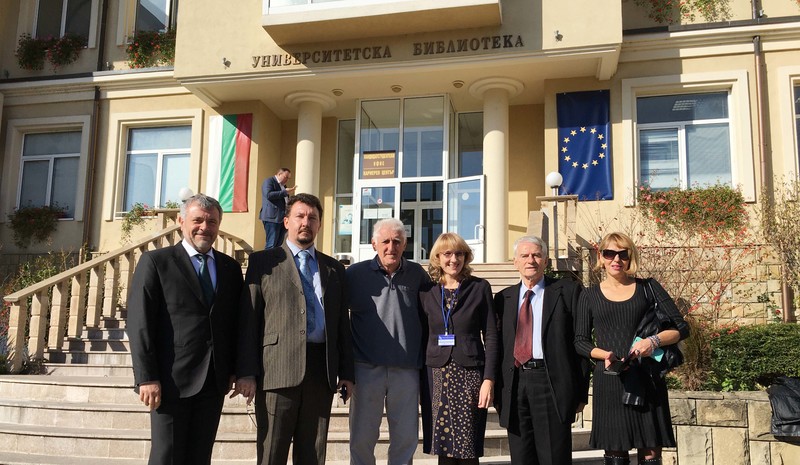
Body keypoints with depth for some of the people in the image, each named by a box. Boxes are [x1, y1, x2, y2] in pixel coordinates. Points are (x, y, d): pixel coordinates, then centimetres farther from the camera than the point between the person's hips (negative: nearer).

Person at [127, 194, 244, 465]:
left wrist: (235, 369, 5)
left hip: (214, 381, 4)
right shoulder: (155, 262, -1)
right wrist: (146, 378, -13)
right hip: (172, 380, -4)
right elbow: (139, 323, -7)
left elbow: (235, 322, 13)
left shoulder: (231, 267, 12)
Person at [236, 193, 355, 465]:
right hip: (278, 370, -3)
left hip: (322, 371, 3)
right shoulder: (263, 262, 7)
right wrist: (246, 372, -7)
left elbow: (343, 323, 15)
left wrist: (347, 373, 9)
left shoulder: (334, 269, 17)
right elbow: (249, 319, 1)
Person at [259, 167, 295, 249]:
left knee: (279, 244, 4)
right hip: (272, 218, -9)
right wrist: (285, 192, -20)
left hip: (282, 218, 9)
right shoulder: (269, 181, -3)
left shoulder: (283, 185, 24)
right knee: (271, 244, -11)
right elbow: (268, 194, -20)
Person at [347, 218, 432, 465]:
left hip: (407, 370, 2)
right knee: (362, 438, 5)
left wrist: (425, 357, 13)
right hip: (367, 368, -1)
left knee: (406, 438, 8)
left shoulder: (417, 274, 7)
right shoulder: (355, 273, 1)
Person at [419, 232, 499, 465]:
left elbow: (491, 336, 0)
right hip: (437, 374, 2)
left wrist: (489, 379, -8)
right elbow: (422, 336, 11)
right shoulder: (427, 291, 8)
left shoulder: (480, 287, 2)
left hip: (469, 374, -2)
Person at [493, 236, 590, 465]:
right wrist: (497, 392, 7)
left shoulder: (568, 290, 4)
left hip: (552, 384, -3)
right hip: (514, 384, 4)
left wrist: (581, 392, -3)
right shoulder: (504, 298, 14)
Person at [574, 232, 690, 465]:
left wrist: (654, 340, -14)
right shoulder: (589, 296, 9)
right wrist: (604, 354, -11)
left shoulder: (648, 288, 8)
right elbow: (580, 341, 9)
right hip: (609, 383, 0)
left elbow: (681, 328, 5)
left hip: (647, 380, 0)